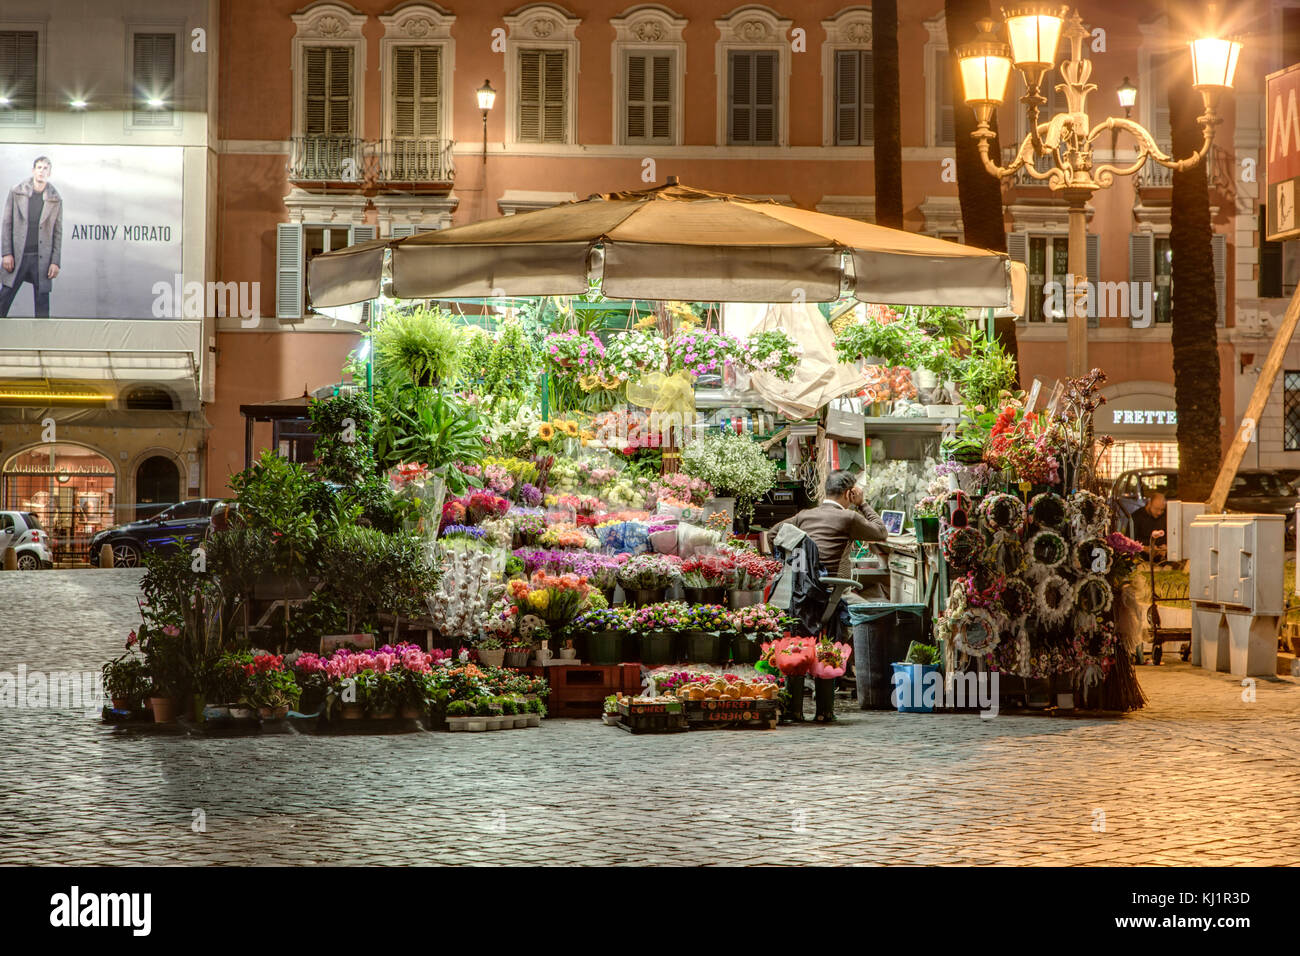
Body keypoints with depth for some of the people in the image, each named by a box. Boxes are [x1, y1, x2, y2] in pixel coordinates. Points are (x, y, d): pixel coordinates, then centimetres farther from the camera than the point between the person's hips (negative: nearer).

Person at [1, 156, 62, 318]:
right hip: (17, 256, 0)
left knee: (42, 306, 3)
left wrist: (55, 261, 0)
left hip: (42, 259, 0)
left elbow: (58, 232, 6)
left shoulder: (55, 200, 4)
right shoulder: (16, 193, 3)